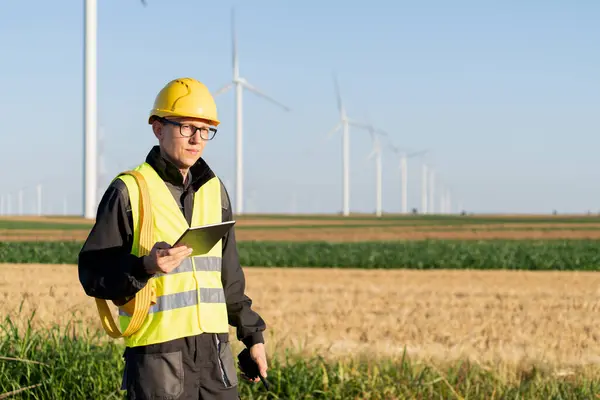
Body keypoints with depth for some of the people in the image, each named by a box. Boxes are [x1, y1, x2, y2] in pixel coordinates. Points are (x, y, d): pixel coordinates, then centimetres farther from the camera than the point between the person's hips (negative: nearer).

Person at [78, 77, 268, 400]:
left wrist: (252, 334, 18)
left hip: (214, 349, 6)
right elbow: (93, 274, -7)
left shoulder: (214, 190, 13)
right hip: (157, 352, -5)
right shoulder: (129, 191, -5)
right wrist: (145, 267, -23)